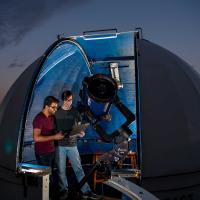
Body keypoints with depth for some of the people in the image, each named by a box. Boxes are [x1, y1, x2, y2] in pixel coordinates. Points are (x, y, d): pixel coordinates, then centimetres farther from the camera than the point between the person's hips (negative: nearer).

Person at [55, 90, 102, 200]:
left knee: (78, 168, 2)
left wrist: (81, 132, -8)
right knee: (61, 169, 8)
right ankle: (64, 190, 25)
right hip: (60, 145, -1)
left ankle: (86, 191, 7)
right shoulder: (57, 112, -1)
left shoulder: (75, 111, 6)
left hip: (72, 144, 1)